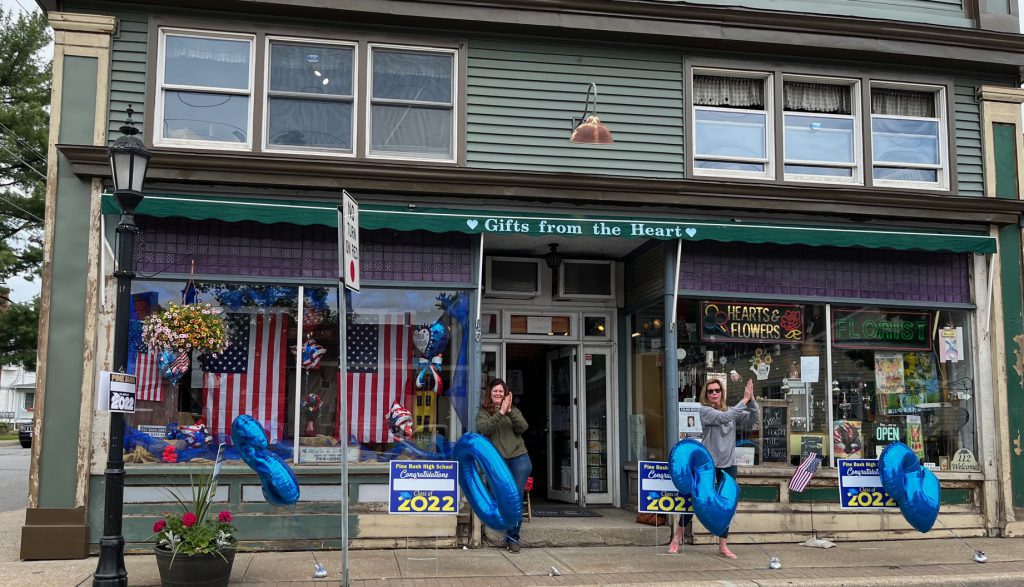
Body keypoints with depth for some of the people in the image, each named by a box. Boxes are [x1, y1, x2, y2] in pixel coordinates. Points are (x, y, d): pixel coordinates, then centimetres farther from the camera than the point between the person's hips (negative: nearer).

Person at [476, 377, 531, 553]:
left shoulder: (514, 410, 15)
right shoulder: (483, 412, 8)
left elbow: (523, 428, -1)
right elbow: (483, 429, -12)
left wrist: (510, 411, -14)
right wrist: (500, 413, -19)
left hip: (518, 457, 1)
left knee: (516, 497, -7)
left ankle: (513, 537, -2)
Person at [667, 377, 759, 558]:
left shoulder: (732, 412, 9)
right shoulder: (705, 410, -5)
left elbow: (752, 420, -1)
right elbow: (724, 417, -20)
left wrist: (752, 400, -14)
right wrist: (744, 400, -18)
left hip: (728, 465, 4)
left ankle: (723, 546, 12)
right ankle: (676, 538, 14)